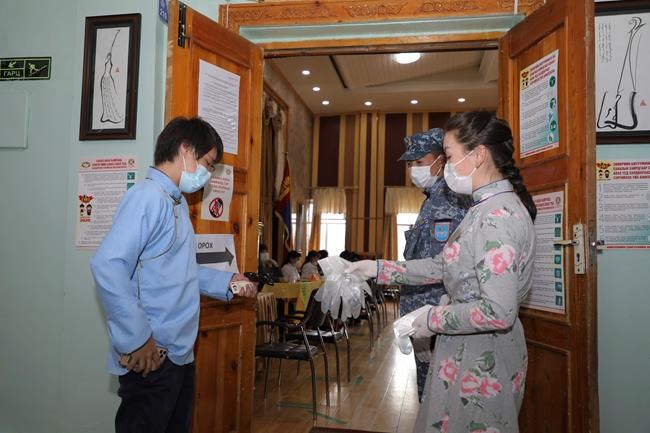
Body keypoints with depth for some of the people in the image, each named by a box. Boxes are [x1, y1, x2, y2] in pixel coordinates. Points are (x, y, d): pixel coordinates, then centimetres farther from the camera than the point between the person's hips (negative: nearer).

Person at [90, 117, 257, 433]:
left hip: (181, 354, 10)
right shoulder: (149, 196, -17)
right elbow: (107, 266, -27)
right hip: (151, 358, -10)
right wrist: (136, 339, -24)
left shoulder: (178, 202, 15)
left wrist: (226, 282, 13)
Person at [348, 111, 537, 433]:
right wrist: (379, 269, 7)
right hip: (468, 352, 9)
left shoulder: (498, 216, -25)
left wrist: (434, 320, -17)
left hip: (481, 360, -9)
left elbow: (498, 312, -30)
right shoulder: (489, 209, 8)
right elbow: (443, 266, 11)